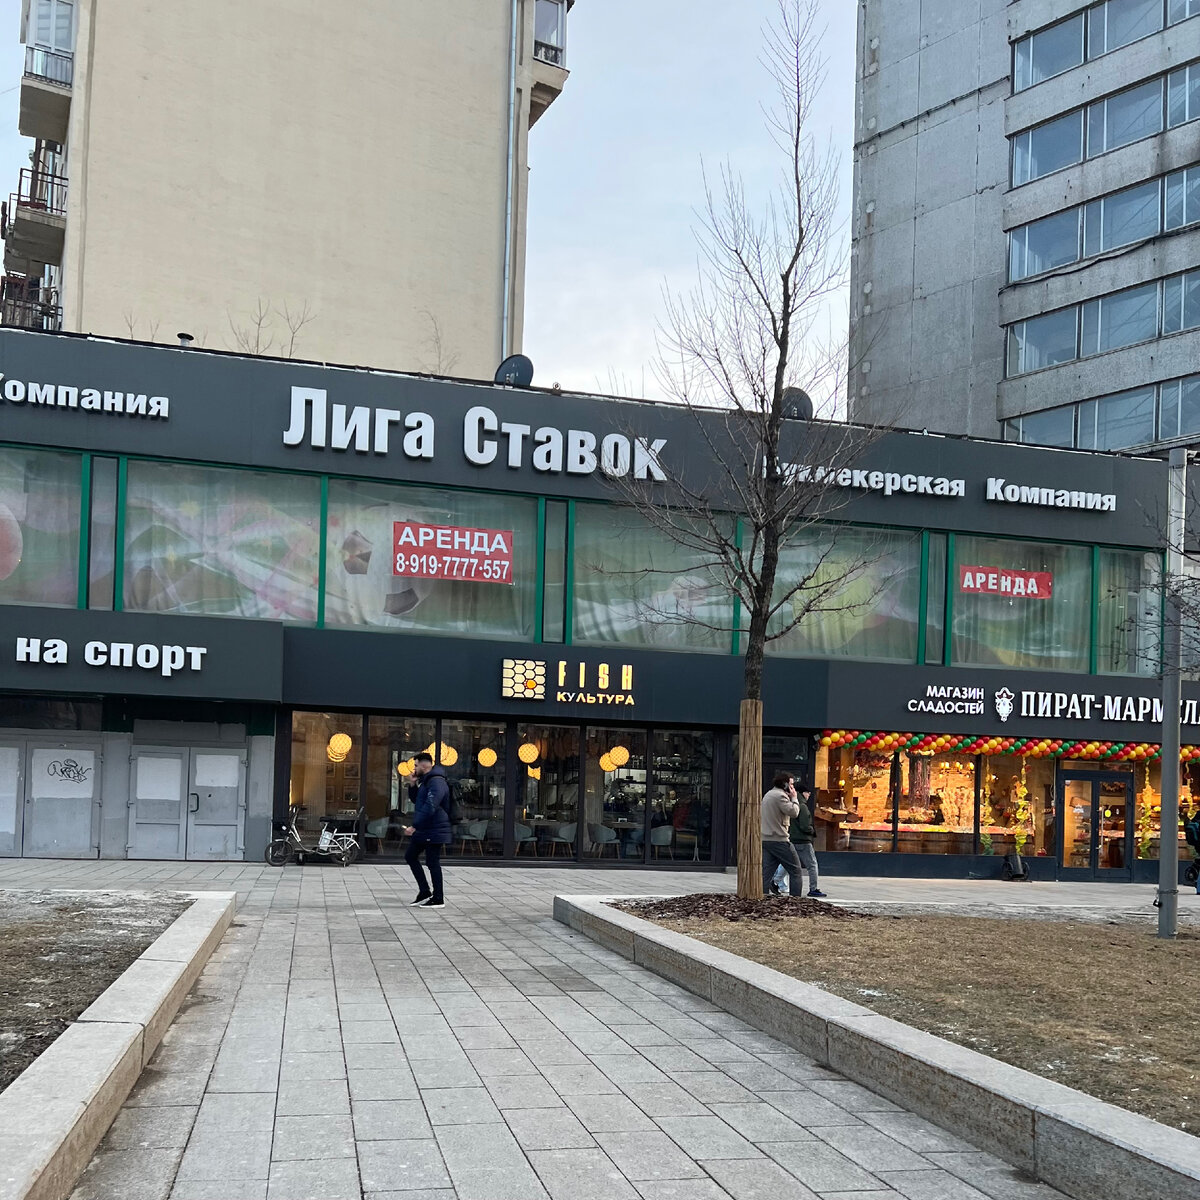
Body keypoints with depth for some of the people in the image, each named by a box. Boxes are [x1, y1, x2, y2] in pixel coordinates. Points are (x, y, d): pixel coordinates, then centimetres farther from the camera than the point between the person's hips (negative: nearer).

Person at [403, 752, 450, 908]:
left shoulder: (436, 782, -19)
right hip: (423, 830, 11)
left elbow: (429, 807, -28)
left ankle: (438, 900, 5)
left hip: (434, 831, -11)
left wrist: (414, 826, -30)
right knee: (410, 856, 13)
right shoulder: (425, 781, 15)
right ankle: (424, 892, 17)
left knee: (433, 863, -4)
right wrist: (413, 785, 8)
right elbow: (415, 800, 24)